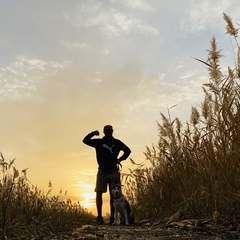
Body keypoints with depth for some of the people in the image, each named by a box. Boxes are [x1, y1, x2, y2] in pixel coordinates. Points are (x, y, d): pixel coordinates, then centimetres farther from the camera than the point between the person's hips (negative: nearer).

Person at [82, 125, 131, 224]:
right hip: (102, 171, 0)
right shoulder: (98, 142, 6)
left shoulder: (117, 143, 5)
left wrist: (120, 159, 0)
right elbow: (85, 140, 1)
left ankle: (112, 217, 8)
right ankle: (99, 216, 1)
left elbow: (128, 150, 13)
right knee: (99, 193, -6)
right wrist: (93, 133, -15)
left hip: (114, 171, 0)